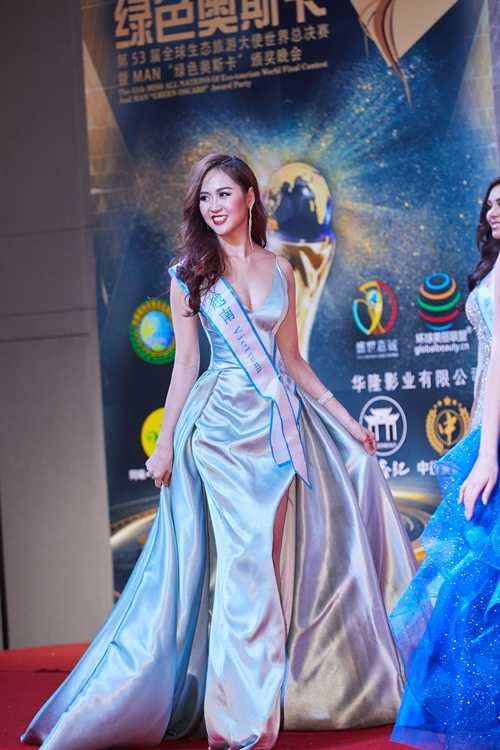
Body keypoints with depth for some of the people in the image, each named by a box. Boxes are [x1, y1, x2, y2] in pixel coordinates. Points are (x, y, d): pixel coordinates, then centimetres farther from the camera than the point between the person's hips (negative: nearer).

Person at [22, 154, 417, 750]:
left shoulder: (279, 270, 12)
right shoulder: (191, 272, 3)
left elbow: (291, 360, 15)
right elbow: (184, 362, 3)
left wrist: (346, 421, 15)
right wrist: (165, 443, -1)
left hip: (282, 423, 4)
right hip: (222, 422, -3)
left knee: (279, 561, 4)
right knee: (244, 561, -8)